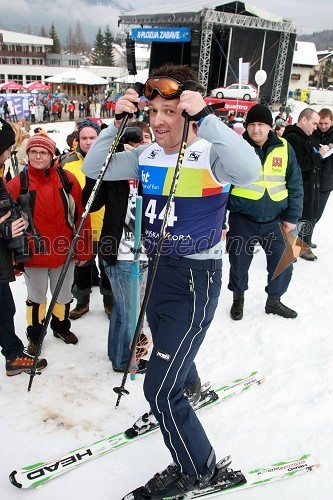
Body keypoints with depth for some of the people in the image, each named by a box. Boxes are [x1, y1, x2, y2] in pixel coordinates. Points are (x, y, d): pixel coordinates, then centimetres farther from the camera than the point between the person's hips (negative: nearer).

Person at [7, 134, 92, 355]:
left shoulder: (68, 179, -6)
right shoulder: (17, 184, -8)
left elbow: (81, 215, -2)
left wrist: (83, 250, -1)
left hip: (64, 253, 1)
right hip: (33, 255, -1)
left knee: (64, 295, 20)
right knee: (37, 297, 17)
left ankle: (61, 327, 45)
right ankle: (34, 335, 38)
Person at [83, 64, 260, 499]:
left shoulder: (210, 155, -16)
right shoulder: (146, 156, 3)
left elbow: (249, 171, -38)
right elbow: (93, 169, 2)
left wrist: (205, 117, -35)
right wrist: (118, 123, -9)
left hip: (197, 279, -7)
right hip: (158, 271, 7)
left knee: (159, 389, -5)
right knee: (168, 349, 32)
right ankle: (189, 385, 67)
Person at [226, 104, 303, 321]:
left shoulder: (284, 148, 0)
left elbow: (295, 185, 5)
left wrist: (292, 217, 1)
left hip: (275, 220, 2)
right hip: (242, 220, -2)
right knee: (239, 264, 10)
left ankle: (274, 301, 31)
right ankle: (238, 299, 36)